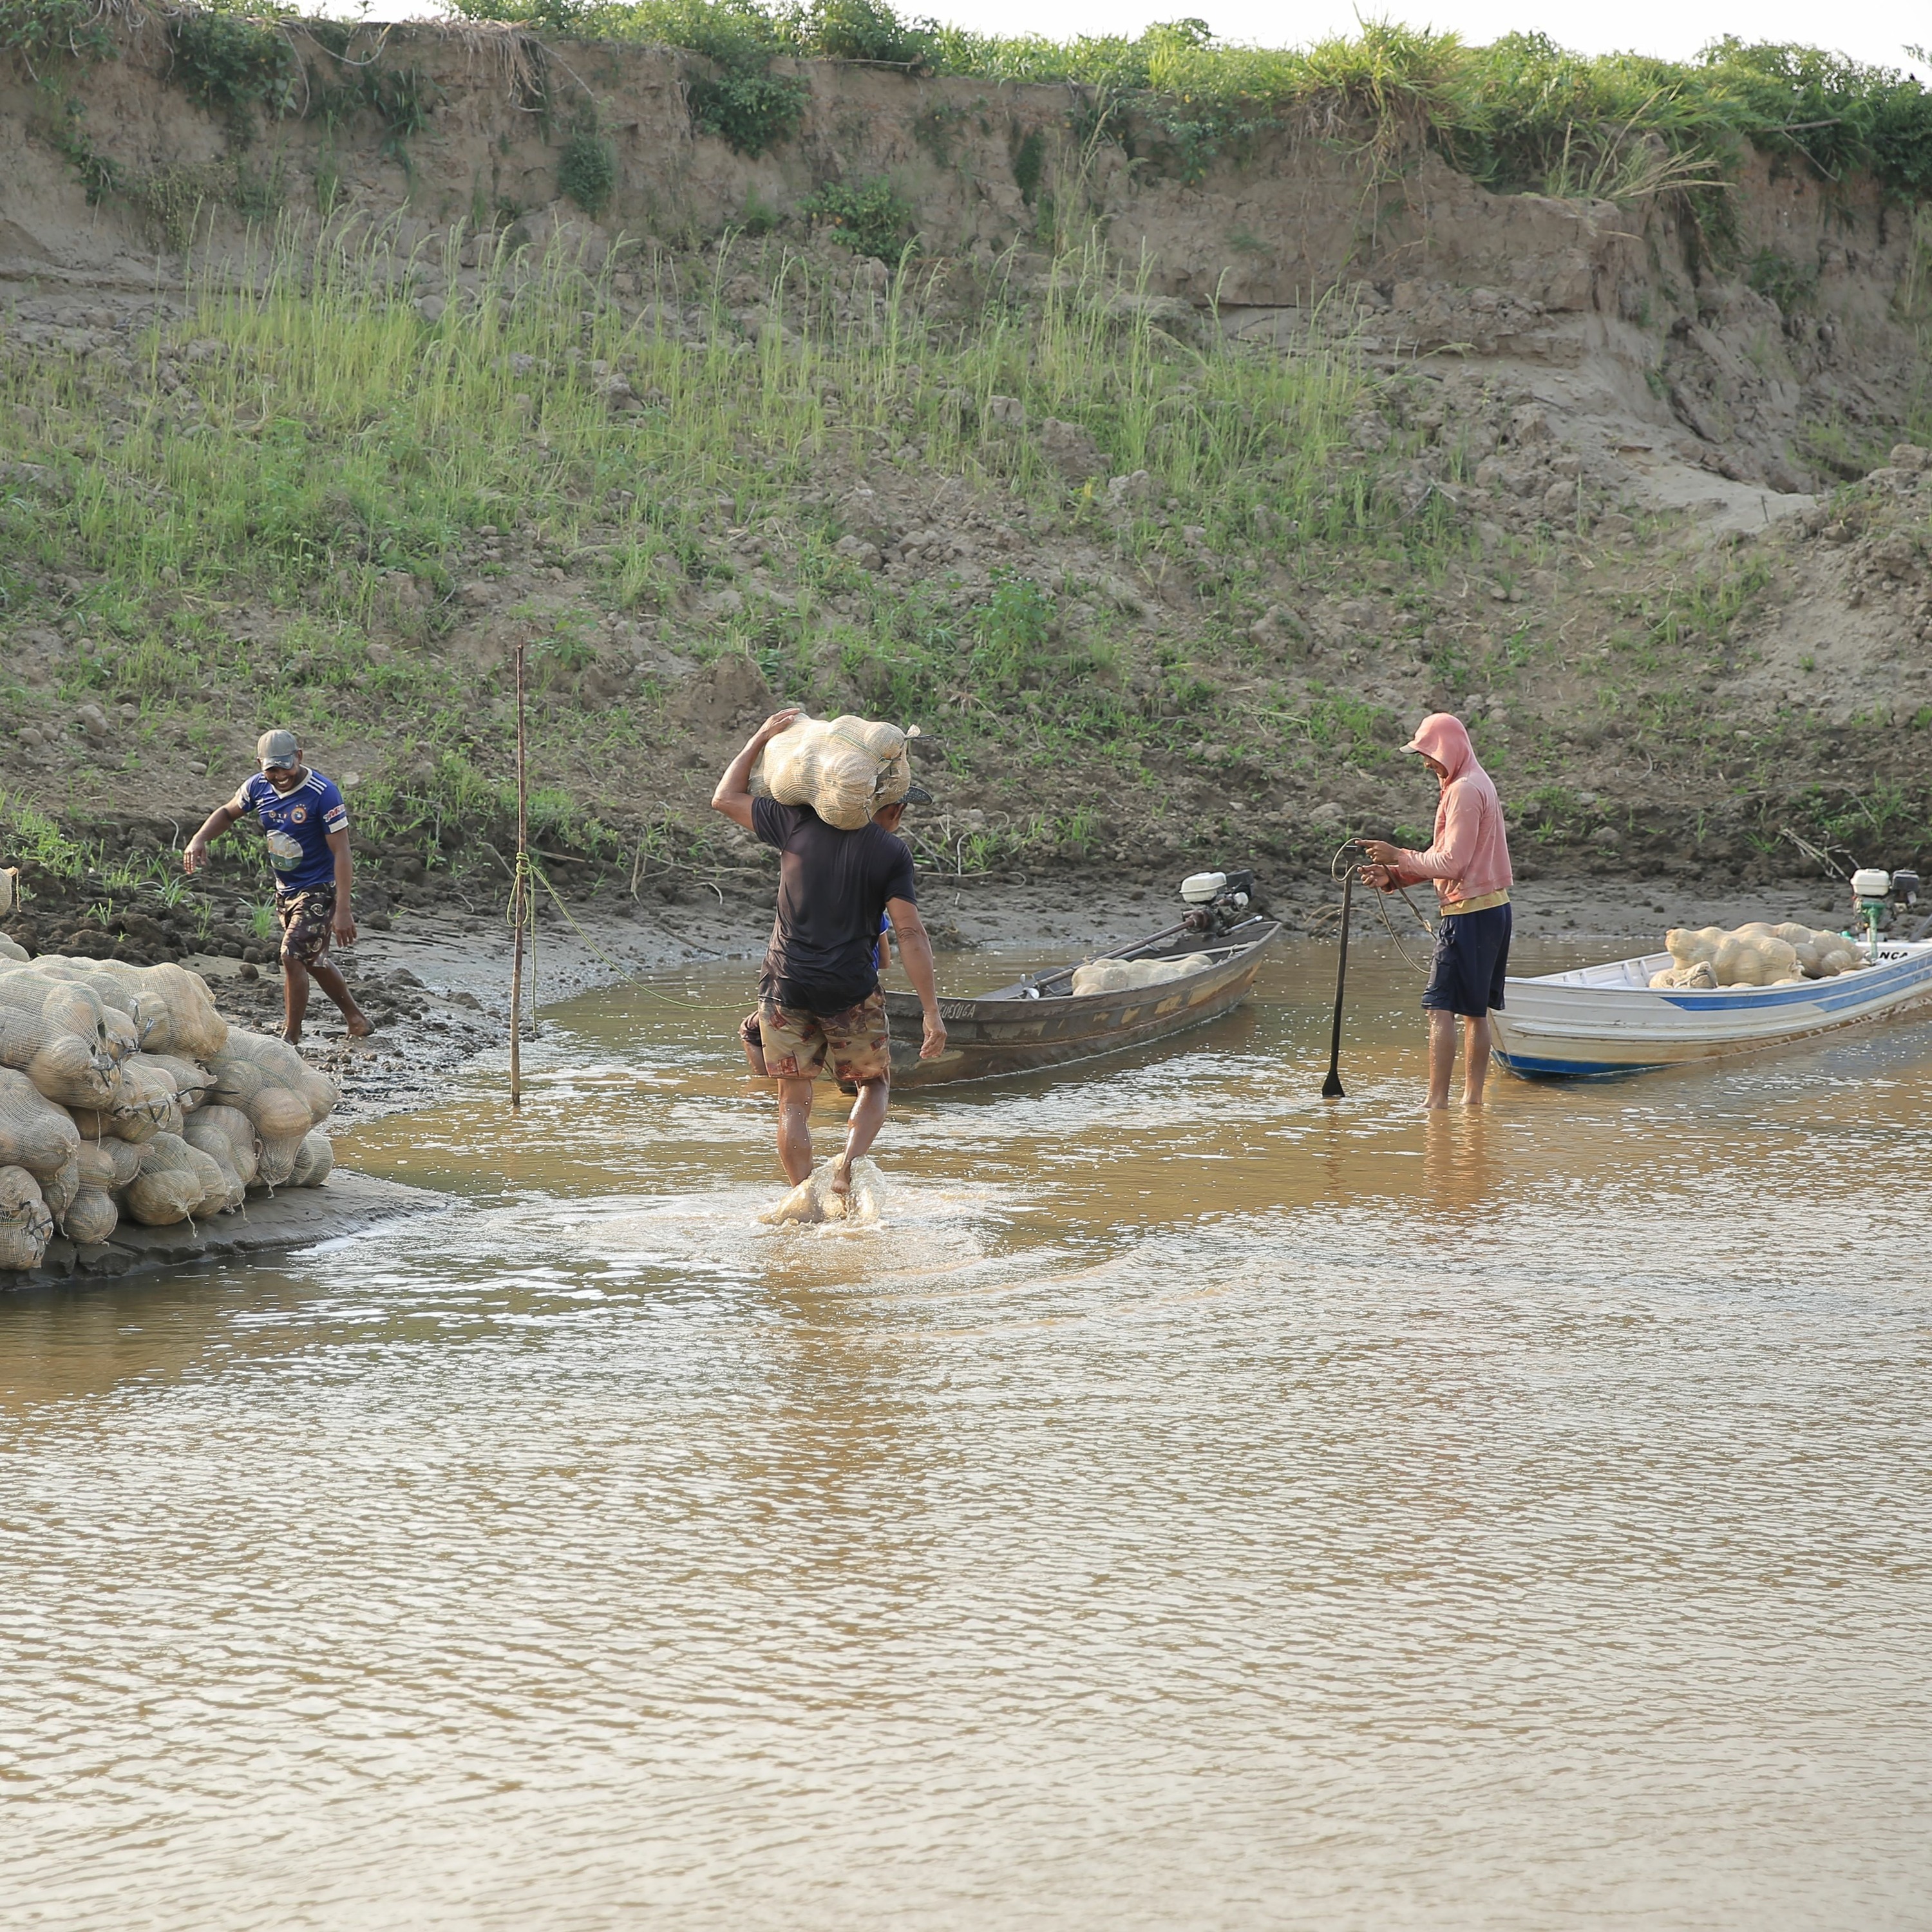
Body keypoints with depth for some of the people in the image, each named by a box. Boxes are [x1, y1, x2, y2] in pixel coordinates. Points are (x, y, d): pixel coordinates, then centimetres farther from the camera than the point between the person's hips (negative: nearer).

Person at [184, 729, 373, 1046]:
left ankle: (290, 1039, -6)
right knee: (313, 961, 18)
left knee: (292, 957, -16)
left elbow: (341, 853, -23)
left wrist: (342, 910, -29)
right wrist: (199, 839, -3)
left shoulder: (322, 794, -23)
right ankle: (357, 1020, 35)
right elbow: (228, 812, 17)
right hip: (285, 888, 8)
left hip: (318, 889, -8)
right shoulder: (258, 787, -3)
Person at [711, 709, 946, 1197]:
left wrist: (760, 739, 23)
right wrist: (932, 1012, -8)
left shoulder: (798, 823, 4)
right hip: (850, 991, -2)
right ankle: (849, 1162, -9)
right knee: (875, 1085, 16)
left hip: (786, 987, 2)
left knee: (794, 1101, 7)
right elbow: (910, 934, -9)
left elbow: (726, 798, 16)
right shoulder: (891, 853, -2)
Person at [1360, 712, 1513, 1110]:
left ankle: (1437, 1099, -14)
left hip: (1469, 913, -10)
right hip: (1494, 908, 10)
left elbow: (1451, 864, -19)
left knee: (1440, 1007, -10)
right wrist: (1394, 875, 8)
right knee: (1475, 1010, 11)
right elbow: (1447, 858, 17)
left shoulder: (1464, 791, -15)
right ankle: (1472, 1096, 12)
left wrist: (1399, 857, -8)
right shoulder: (1478, 784, 17)